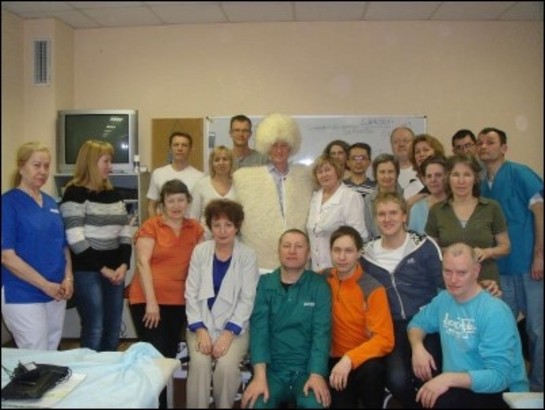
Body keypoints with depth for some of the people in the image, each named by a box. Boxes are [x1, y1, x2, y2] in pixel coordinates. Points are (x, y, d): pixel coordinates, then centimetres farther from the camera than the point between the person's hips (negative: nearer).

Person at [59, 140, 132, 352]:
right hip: (88, 271, -6)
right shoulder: (75, 193, -8)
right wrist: (102, 268, -12)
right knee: (94, 330, -3)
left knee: (113, 329, 11)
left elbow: (125, 231, 11)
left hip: (115, 270, 7)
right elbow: (75, 239, -15)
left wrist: (123, 264, -3)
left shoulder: (113, 193, 13)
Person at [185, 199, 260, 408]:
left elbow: (247, 300, -8)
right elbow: (191, 294, -1)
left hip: (235, 325, -1)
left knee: (227, 365, -24)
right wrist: (200, 330, -11)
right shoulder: (200, 251, 0)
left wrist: (228, 333, -17)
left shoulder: (248, 256, -5)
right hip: (203, 323, 1)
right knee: (199, 363, -25)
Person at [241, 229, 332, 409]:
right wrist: (259, 376, -19)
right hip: (272, 369, 1)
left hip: (307, 370, -1)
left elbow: (321, 332, -7)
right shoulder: (264, 284, 4)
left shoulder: (319, 286, 2)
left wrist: (316, 375, -22)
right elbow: (258, 329, -6)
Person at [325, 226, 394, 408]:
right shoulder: (323, 280, -1)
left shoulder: (373, 290, -12)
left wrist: (350, 359, -29)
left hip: (363, 360, -1)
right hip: (335, 360, 2)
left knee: (372, 370, -34)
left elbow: (384, 340, -16)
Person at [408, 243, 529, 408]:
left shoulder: (494, 312, -19)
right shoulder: (443, 299, 3)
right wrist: (418, 348, -4)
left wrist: (450, 378, -35)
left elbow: (499, 376, -24)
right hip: (457, 386, 6)